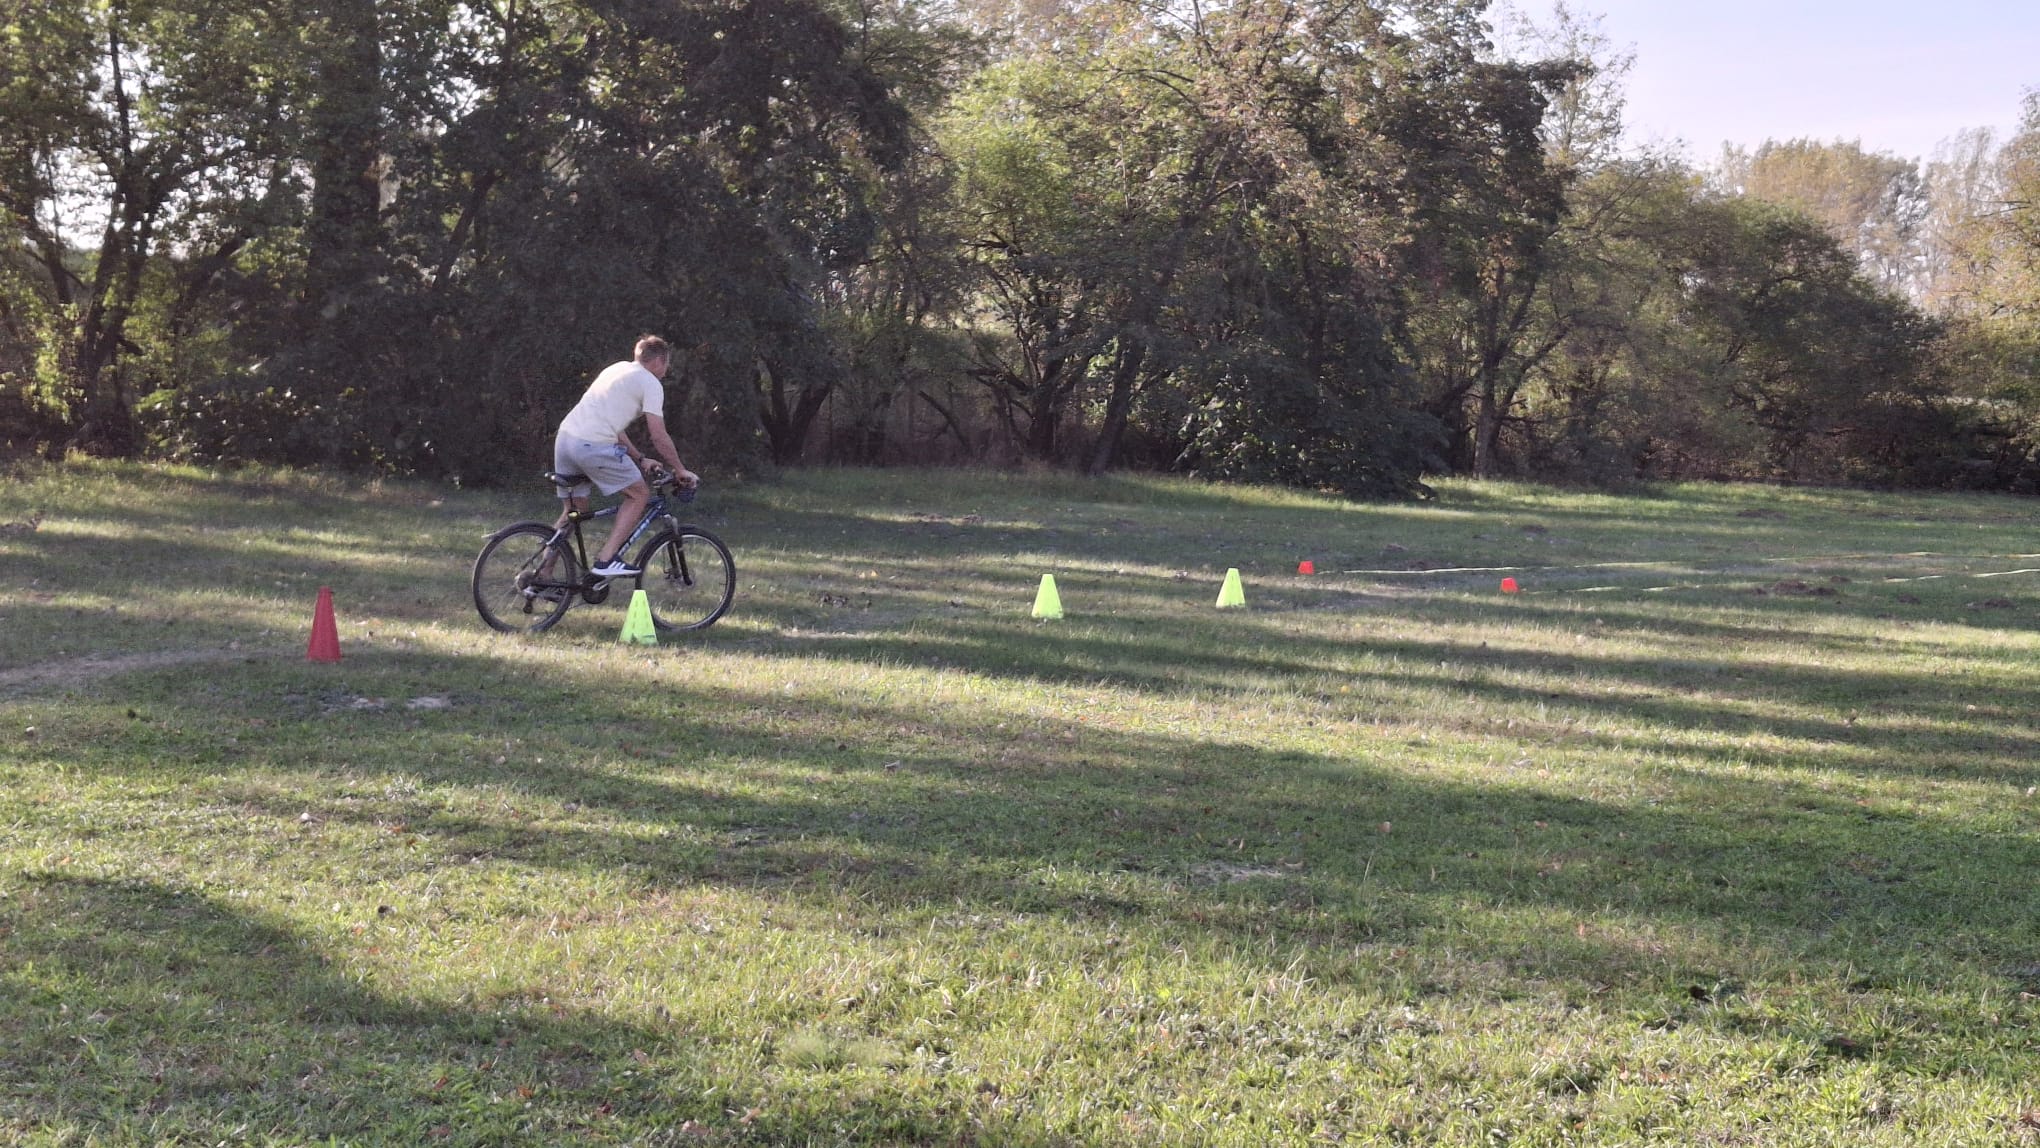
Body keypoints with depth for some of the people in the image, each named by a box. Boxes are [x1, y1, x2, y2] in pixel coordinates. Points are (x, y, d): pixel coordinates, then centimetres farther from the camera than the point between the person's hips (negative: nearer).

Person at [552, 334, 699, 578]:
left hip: (565, 437, 8)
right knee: (639, 494, 7)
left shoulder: (616, 369, 27)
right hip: (593, 446, -8)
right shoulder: (651, 384, 1)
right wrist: (680, 471, 8)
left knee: (574, 510, 19)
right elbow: (659, 437, -3)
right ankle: (606, 560, -2)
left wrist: (639, 459, 31)